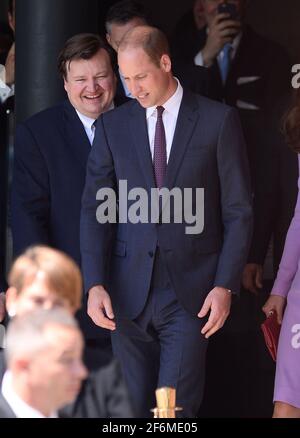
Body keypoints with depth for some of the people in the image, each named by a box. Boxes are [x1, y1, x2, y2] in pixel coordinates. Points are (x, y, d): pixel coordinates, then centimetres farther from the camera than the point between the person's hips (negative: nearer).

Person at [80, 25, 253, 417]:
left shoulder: (219, 121, 1)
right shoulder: (113, 125, 8)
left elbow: (239, 211, 2)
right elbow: (95, 208, 6)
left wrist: (225, 285, -6)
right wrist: (95, 284, -6)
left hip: (191, 293, -3)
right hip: (129, 292, 3)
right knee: (133, 407, 5)